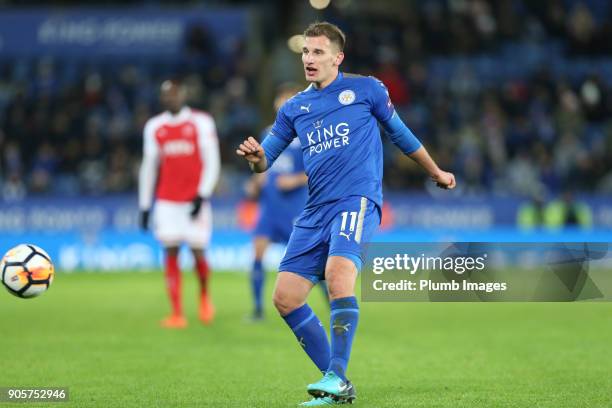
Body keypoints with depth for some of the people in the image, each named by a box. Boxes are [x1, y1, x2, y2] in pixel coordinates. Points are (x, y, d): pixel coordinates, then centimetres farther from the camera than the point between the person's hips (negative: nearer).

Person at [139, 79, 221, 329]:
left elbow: (211, 162, -3)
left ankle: (204, 296, 26)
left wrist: (203, 195, -13)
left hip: (195, 201, -3)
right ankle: (177, 314, -4)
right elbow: (149, 167, 14)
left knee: (198, 252, -4)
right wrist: (144, 206, 11)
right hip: (167, 202, 3)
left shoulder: (201, 123, 0)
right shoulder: (154, 127, 10)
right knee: (171, 254, -5)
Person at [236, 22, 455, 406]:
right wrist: (256, 156, -9)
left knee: (338, 273, -31)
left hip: (358, 201, -6)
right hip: (316, 211, 6)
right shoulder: (294, 108, 15)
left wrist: (436, 172, 26)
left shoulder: (366, 89, 5)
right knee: (286, 297, -4)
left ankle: (337, 377, -27)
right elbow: (265, 160, 15)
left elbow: (400, 133, 17)